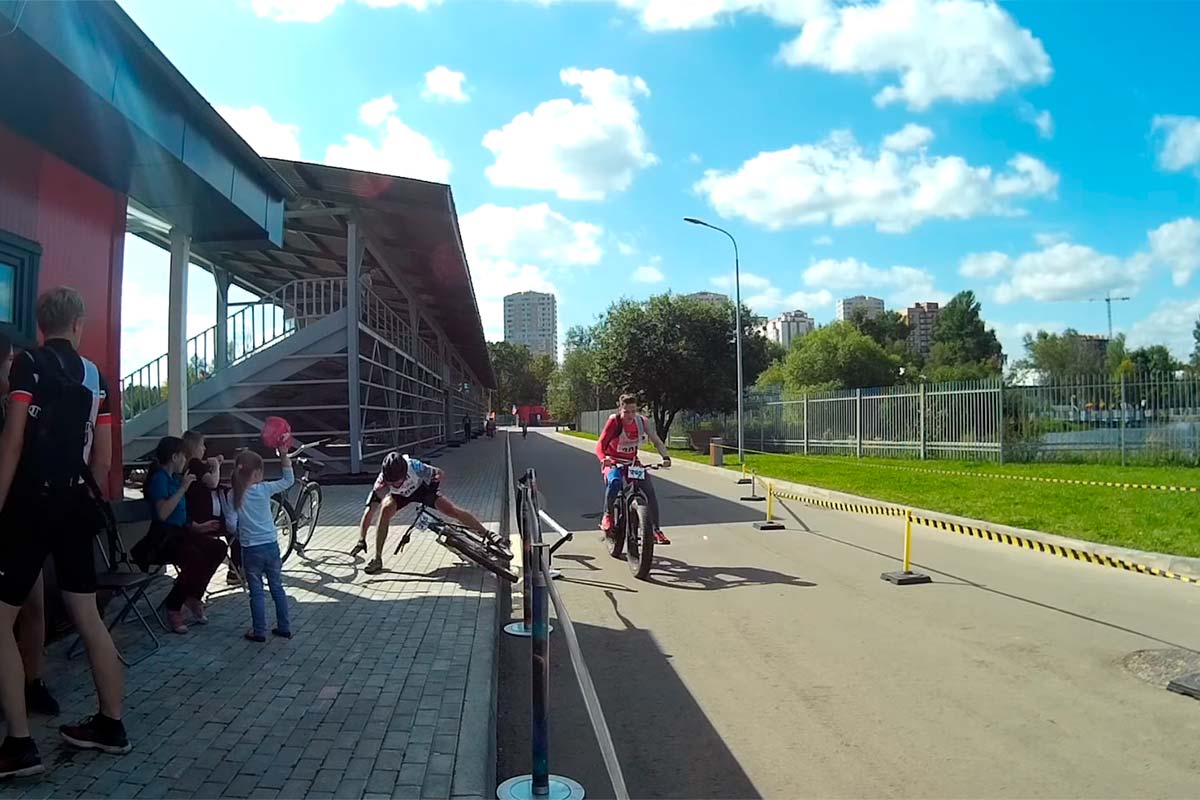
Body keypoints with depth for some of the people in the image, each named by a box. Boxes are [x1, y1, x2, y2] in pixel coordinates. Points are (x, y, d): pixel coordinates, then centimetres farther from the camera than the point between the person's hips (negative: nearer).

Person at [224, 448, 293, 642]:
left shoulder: (234, 496, -8)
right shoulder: (265, 489, -7)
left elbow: (231, 525, -9)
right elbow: (289, 480, 4)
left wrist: (240, 530, 14)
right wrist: (284, 456, -1)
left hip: (251, 550, -1)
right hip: (272, 546, 1)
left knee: (257, 591, 8)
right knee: (277, 587, 14)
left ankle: (259, 632, 12)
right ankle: (284, 627, 20)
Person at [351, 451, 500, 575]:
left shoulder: (414, 467, -39)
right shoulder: (382, 482, -37)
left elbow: (440, 473, -20)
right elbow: (369, 511, -34)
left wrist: (434, 488, -35)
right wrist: (361, 540, -40)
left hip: (420, 487, -1)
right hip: (398, 495, 1)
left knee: (451, 510, -15)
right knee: (386, 509, -31)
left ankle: (489, 535, 0)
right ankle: (377, 559, -21)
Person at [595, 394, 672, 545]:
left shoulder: (642, 421, -10)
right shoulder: (614, 421, -20)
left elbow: (657, 441, -9)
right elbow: (600, 444, -26)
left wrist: (665, 457, -28)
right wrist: (603, 458, -47)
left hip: (632, 461, 4)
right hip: (613, 462, -4)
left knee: (650, 490, -11)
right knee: (614, 482, -36)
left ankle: (656, 530, 1)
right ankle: (607, 516, -13)